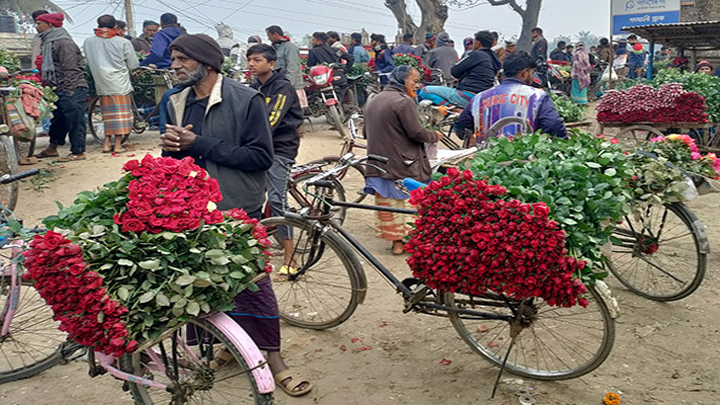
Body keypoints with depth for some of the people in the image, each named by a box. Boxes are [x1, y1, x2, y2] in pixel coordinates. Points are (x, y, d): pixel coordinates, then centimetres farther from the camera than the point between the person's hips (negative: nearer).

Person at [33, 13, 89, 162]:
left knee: (75, 120, -3)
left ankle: (78, 152, 4)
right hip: (58, 90, 10)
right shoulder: (49, 42, 17)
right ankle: (52, 148, 30)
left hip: (72, 89, -10)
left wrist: (67, 91, -22)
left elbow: (70, 69, -19)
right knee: (58, 119, 18)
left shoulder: (63, 43, -14)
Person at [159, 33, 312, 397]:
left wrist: (199, 144, -19)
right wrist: (171, 147, -8)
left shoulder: (246, 100, -9)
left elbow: (261, 157, -17)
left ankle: (273, 359, 15)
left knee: (253, 286, 0)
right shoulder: (176, 104, 9)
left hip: (238, 212, -5)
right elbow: (171, 161, 17)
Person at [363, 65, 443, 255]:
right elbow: (416, 133, -17)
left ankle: (396, 241, 16)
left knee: (388, 204, 11)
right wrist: (435, 136, 0)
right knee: (411, 203, 4)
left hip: (379, 165, 8)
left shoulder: (373, 102, 13)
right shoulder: (403, 101, -15)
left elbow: (367, 132, 20)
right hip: (403, 164, -7)